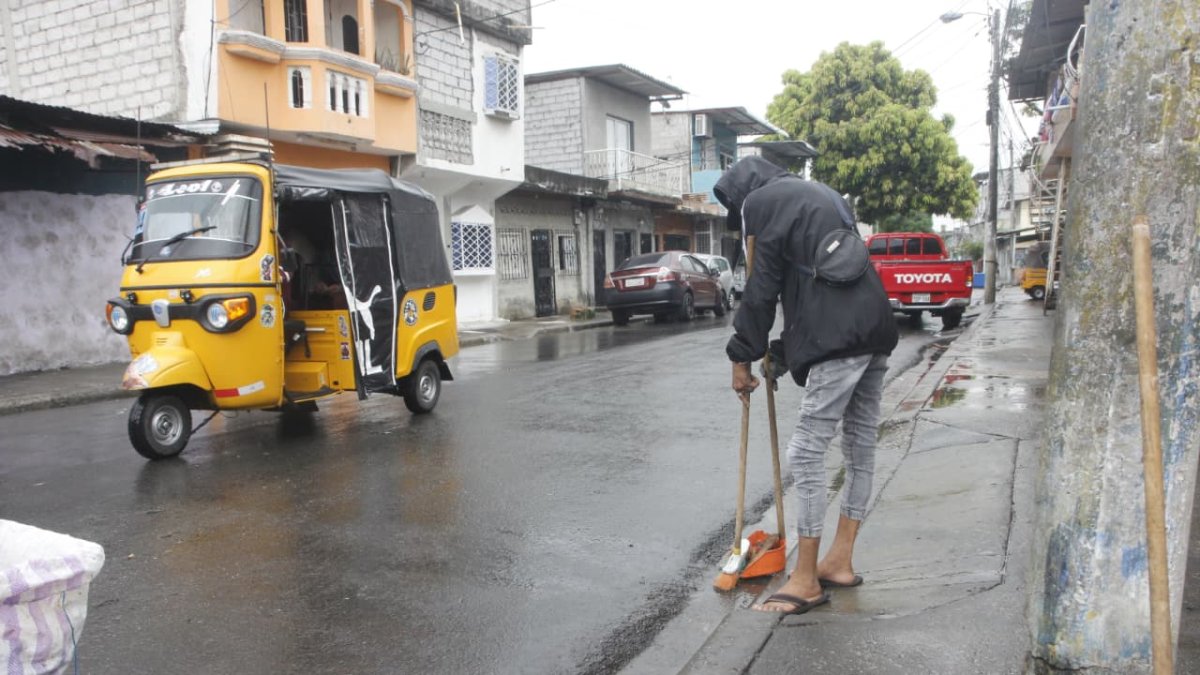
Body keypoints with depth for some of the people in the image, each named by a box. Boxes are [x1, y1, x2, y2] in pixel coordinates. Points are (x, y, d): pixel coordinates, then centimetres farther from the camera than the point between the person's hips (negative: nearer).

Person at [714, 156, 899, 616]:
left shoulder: (760, 202, 0)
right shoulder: (818, 194, 26)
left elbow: (762, 288, -5)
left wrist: (742, 356, 3)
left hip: (837, 337, -10)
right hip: (874, 327, 10)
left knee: (807, 453, -4)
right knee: (860, 447, 13)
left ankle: (807, 580, 4)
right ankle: (840, 561, 25)